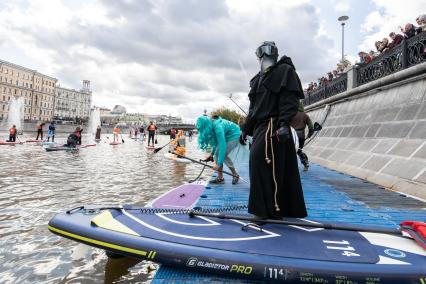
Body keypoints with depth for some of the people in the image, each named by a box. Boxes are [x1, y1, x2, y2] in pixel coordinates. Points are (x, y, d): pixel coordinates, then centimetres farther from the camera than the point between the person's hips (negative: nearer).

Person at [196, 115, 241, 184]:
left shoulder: (217, 127, -35)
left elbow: (222, 145, -38)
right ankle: (220, 178, 0)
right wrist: (212, 154, 6)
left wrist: (218, 164, -39)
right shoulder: (211, 126, -9)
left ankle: (235, 175, -1)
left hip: (234, 135, -9)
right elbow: (216, 141, 9)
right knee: (217, 153, -3)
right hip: (226, 136, 9)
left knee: (224, 154, -18)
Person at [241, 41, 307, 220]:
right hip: (260, 127, 8)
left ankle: (269, 209, -7)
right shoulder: (259, 78, 25)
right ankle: (283, 207, 19)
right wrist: (246, 129, 23)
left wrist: (284, 123, -24)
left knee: (260, 161, -16)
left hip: (273, 127, -8)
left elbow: (290, 99, -12)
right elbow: (253, 107, 26)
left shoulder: (285, 70, 2)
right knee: (277, 168, 9)